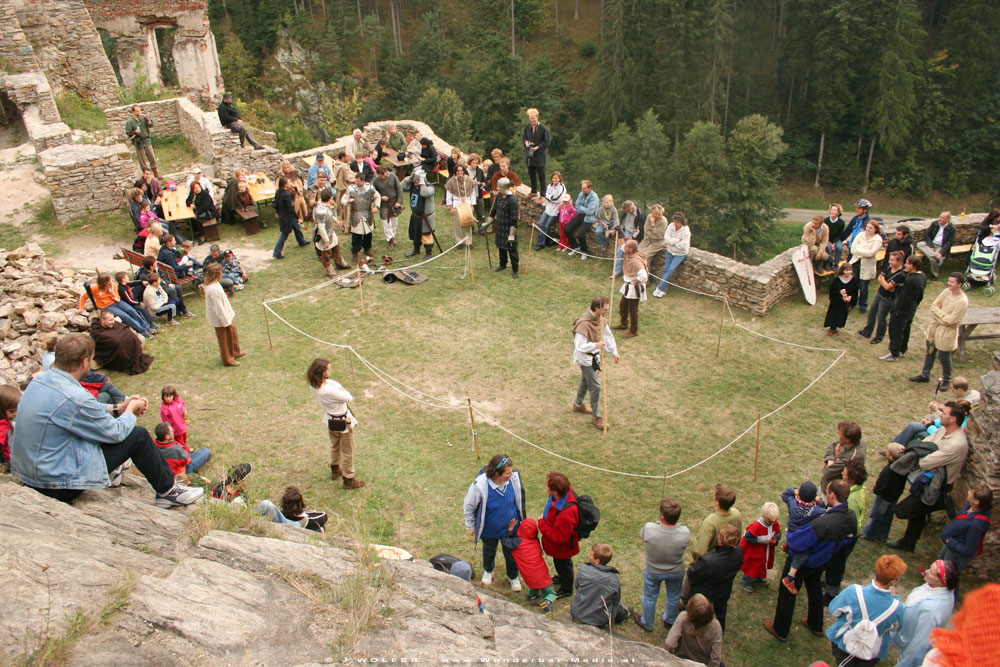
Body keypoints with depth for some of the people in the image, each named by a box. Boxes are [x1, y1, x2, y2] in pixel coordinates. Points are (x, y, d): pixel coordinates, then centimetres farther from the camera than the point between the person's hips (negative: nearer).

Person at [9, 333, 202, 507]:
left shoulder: (41, 379, 0)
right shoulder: (74, 398, -28)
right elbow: (116, 432, -13)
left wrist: (117, 408, 13)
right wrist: (130, 410, 6)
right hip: (58, 485, -9)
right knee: (139, 436, -2)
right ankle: (168, 491, 16)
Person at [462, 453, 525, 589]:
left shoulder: (514, 479, -27)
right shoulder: (480, 485, -35)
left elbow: (519, 500, -3)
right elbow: (468, 506, -14)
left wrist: (521, 519, 10)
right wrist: (471, 526, -1)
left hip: (510, 527, 1)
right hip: (489, 529, -1)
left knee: (511, 552, 20)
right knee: (489, 551, 27)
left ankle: (513, 577, 51)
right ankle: (488, 571, 60)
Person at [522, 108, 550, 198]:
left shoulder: (543, 128, -15)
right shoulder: (527, 127, 1)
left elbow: (547, 141, -11)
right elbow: (524, 136, 15)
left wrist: (538, 147, -21)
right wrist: (526, 142, -7)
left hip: (540, 155, -6)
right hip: (529, 154, 6)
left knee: (541, 175, 0)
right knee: (531, 174, 18)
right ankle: (534, 191, 36)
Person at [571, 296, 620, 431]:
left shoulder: (601, 319, -4)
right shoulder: (584, 323, -32)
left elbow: (608, 335, 10)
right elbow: (579, 346, -32)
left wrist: (614, 352, 11)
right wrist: (595, 345, -45)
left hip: (595, 356, 9)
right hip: (586, 358, -9)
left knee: (585, 381, 26)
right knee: (595, 386, -3)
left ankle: (578, 404, 48)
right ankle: (596, 417, 10)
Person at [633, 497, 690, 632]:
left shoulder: (649, 529, -38)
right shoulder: (685, 533, -35)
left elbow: (641, 533, -14)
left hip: (653, 571, -1)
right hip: (676, 572, 1)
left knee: (650, 598, 27)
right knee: (673, 597, 31)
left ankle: (647, 623, 52)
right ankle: (669, 621, 56)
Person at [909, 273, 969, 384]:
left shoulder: (962, 301, -24)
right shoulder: (946, 291, -4)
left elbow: (950, 320, -24)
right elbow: (934, 305, -2)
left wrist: (938, 313, -11)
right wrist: (943, 315, -16)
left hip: (947, 332, -7)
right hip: (935, 327, 7)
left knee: (944, 358, 8)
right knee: (930, 353, 22)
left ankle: (946, 380, 30)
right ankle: (925, 375, 39)